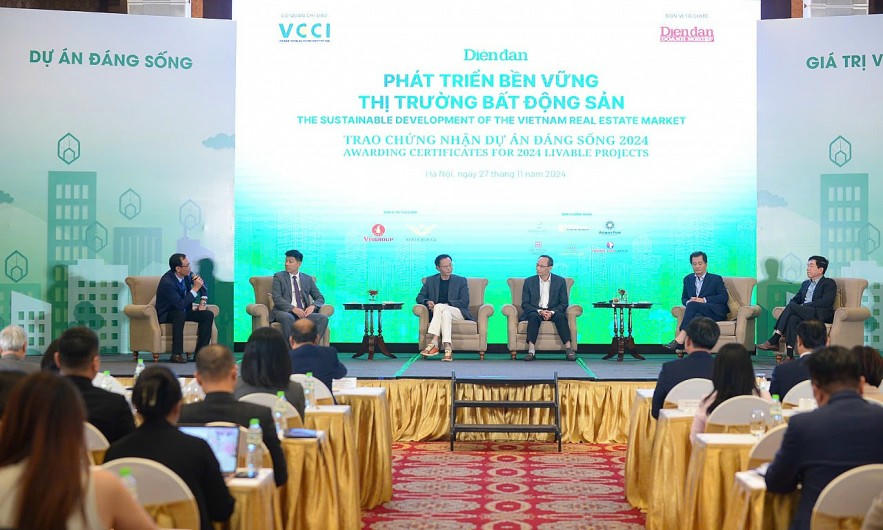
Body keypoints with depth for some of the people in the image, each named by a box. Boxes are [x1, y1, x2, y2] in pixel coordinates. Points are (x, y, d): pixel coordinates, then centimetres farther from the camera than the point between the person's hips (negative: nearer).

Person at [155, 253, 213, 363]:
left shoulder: (187, 274, -8)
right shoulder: (167, 282, -30)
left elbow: (202, 283, 12)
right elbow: (181, 304, -34)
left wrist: (203, 302, 1)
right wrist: (195, 289, -31)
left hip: (183, 311, 7)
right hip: (166, 315, -7)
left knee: (208, 315, -10)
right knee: (180, 313, -39)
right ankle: (176, 354, -35)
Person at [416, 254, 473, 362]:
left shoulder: (461, 281, 11)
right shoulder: (430, 281, 18)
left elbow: (464, 302, 0)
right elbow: (420, 297, 15)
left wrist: (446, 305, -13)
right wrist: (427, 302, -10)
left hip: (458, 313, -2)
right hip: (436, 312, 2)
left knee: (439, 307, -34)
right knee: (445, 313, -36)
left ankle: (433, 342, -44)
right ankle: (447, 347, -50)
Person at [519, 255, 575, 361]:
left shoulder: (560, 281, 5)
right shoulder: (529, 281, 5)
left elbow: (564, 304, 2)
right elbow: (525, 304, 0)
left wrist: (552, 312, -17)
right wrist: (539, 311, -16)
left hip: (553, 312, 0)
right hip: (535, 311, 0)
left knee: (560, 316, -32)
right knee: (533, 316, -34)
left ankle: (569, 349, -37)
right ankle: (531, 350, -40)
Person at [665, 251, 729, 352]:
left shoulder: (716, 279, 11)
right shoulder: (688, 279, 23)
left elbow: (724, 297, -1)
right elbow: (684, 298, 23)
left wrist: (704, 300, -14)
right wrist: (688, 302, -5)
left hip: (715, 312, -3)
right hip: (699, 312, 3)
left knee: (692, 305, -33)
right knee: (697, 317, -37)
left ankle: (679, 339, -44)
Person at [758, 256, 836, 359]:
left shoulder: (829, 283, 5)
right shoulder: (805, 284, 29)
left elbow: (826, 302, -10)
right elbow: (795, 299, 23)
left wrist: (804, 306, -13)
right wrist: (791, 307, -2)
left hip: (821, 315, -5)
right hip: (804, 314, 6)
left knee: (792, 306, -27)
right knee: (792, 318, -32)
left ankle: (774, 341, -29)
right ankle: (789, 355, -43)